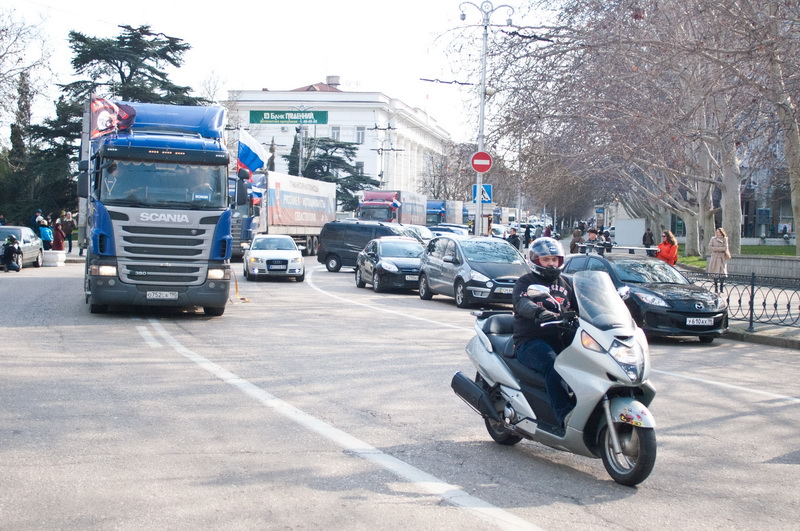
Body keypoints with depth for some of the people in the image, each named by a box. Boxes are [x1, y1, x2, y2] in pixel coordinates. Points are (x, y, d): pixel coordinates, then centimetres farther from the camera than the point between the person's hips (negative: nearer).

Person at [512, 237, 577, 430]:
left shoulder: (565, 284, 24)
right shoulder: (525, 282, 6)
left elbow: (579, 306, 19)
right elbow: (522, 303, -16)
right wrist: (540, 312, -38)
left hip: (560, 339, 5)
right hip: (530, 342, -5)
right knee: (552, 364, -36)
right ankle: (565, 416, -45)